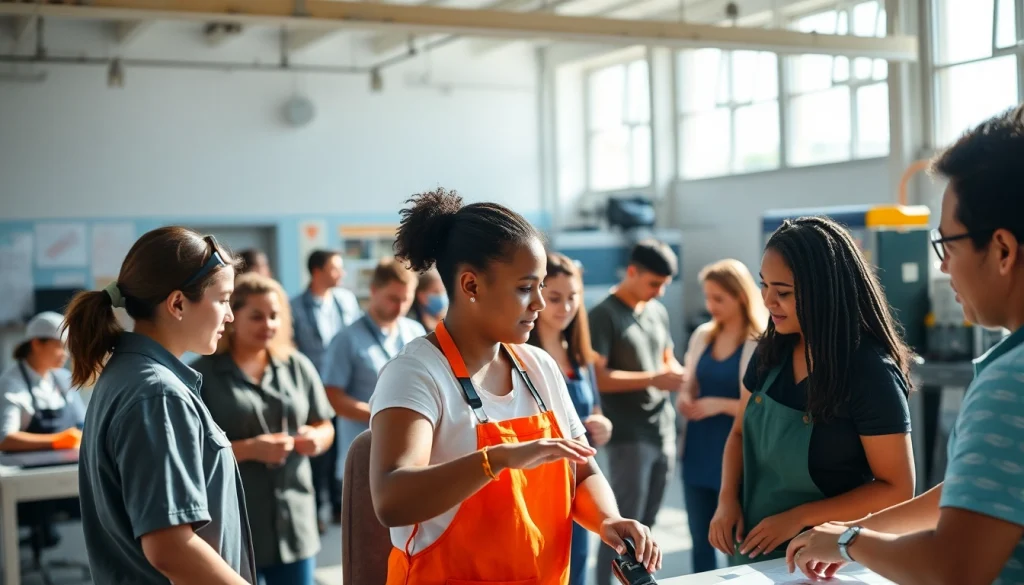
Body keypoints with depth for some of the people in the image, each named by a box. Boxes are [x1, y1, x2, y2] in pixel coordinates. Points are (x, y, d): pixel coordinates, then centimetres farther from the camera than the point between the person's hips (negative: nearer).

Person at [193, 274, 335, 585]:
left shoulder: (298, 366, 7)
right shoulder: (203, 374, -5)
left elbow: (325, 427, 15)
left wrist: (316, 438, -8)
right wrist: (248, 449, -21)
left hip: (294, 522, 4)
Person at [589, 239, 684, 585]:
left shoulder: (659, 312, 13)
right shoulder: (604, 315, -8)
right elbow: (599, 378, -15)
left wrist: (677, 373, 1)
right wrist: (653, 379, -19)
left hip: (664, 432, 7)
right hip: (629, 437, -7)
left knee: (645, 526, 12)